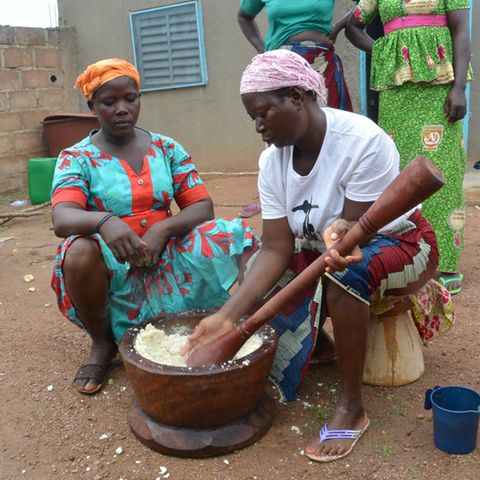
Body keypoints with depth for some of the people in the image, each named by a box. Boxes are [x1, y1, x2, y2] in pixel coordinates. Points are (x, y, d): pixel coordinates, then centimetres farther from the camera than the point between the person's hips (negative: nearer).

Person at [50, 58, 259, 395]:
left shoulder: (166, 148, 4)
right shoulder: (76, 158, -4)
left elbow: (202, 206, -3)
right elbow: (62, 219, -21)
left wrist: (162, 230, -23)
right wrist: (104, 221, -44)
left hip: (165, 262, 1)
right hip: (112, 270, -1)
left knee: (239, 238, -20)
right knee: (80, 252, -35)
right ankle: (102, 342, -7)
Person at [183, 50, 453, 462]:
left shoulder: (364, 141, -29)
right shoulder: (272, 160, -13)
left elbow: (355, 227, -26)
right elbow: (277, 248, -18)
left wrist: (338, 232, -51)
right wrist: (229, 314, -30)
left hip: (397, 243, -5)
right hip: (320, 251, 6)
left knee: (343, 271, -38)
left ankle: (352, 406, -21)